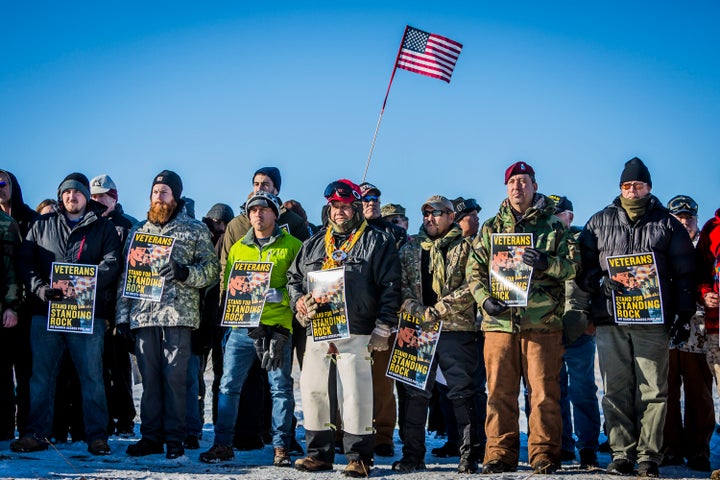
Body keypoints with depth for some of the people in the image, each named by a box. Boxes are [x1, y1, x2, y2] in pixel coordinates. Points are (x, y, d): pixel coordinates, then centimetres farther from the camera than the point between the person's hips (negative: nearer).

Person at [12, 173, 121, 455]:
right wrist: (40, 288, -11)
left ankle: (97, 435, 4)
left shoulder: (103, 227, 11)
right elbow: (25, 261, 8)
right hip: (45, 311, 2)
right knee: (41, 375, 5)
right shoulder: (42, 225, 16)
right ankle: (37, 433, 12)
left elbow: (112, 263, -3)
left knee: (92, 376, -1)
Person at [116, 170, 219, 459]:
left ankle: (174, 439, 1)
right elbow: (125, 275, 18)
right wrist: (122, 315, 11)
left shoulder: (195, 230, 9)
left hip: (178, 314, -3)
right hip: (142, 315, 3)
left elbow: (211, 269, 3)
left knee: (174, 376, -5)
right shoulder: (137, 231, 18)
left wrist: (185, 272, -16)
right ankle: (151, 436, 10)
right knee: (149, 378, 3)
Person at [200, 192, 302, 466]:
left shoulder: (291, 246, 5)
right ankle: (223, 444, 9)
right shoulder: (238, 248, 16)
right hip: (242, 327, 3)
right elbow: (227, 284, 18)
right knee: (229, 385, 1)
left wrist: (280, 295, -17)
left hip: (277, 327, -3)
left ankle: (281, 447, 8)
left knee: (281, 387, 0)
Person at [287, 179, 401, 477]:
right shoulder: (313, 244, 19)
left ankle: (359, 457, 3)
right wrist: (299, 301, 4)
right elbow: (294, 278, 25)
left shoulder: (377, 242, 3)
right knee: (312, 390, 6)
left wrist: (383, 329, -8)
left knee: (355, 393, -7)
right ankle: (319, 453, 17)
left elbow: (390, 287, -3)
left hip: (355, 332, -5)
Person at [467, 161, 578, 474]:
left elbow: (573, 266, 4)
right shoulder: (490, 228, 16)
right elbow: (474, 269, 12)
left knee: (543, 390, -3)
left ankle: (544, 453, 5)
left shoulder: (553, 227, 10)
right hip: (499, 320, 2)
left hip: (542, 321, -2)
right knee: (500, 391, 1)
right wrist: (485, 299, -6)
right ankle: (500, 453, 8)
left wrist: (547, 263, -16)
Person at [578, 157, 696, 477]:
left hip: (653, 319, -1)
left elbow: (684, 273, 10)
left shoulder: (668, 224, 11)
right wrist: (601, 282, -9)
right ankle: (621, 454, 4)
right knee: (616, 390, 0)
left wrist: (684, 316, 3)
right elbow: (583, 265, 11)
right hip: (610, 320, 1)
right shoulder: (599, 222, 14)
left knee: (652, 390, -3)